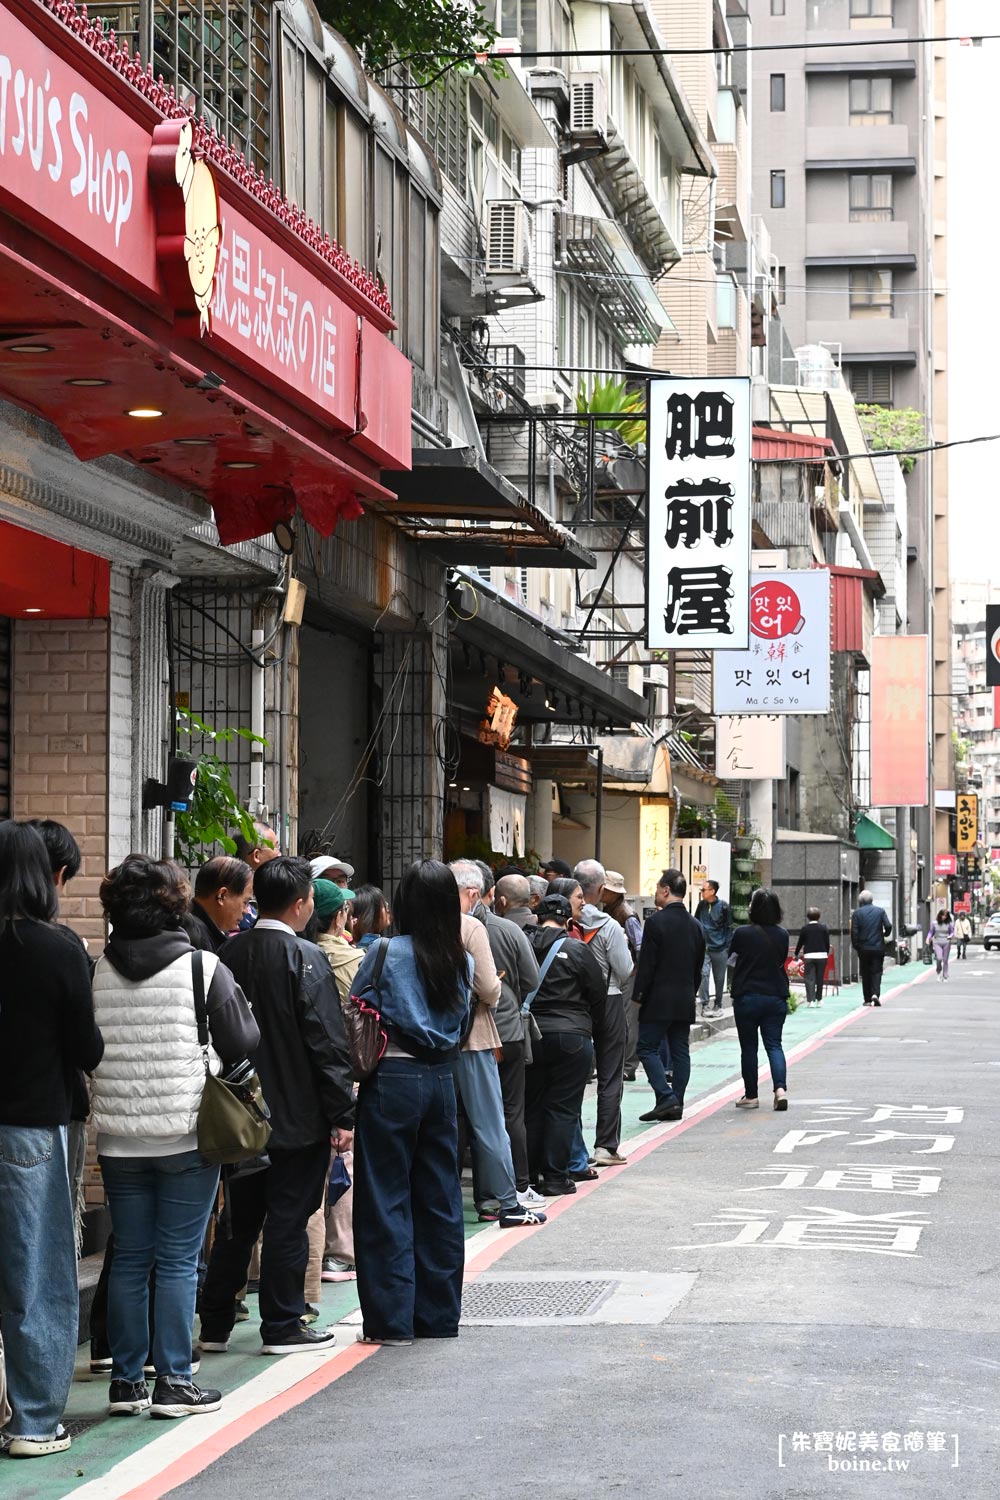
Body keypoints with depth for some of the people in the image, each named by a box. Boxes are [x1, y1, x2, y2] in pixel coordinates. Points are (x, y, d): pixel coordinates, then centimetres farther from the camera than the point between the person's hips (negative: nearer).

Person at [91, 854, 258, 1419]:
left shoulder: (97, 972, -1)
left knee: (129, 1259, 11)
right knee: (179, 1260, 3)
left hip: (119, 1138, 3)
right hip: (188, 1136, -3)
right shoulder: (204, 969, -10)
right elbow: (243, 1043, -5)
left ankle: (127, 1381, 15)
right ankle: (174, 1382, 5)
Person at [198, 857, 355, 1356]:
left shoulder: (229, 954, 3)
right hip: (298, 1117, -6)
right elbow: (327, 1042, -16)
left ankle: (215, 1326, 18)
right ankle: (282, 1328, 7)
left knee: (238, 1221, 14)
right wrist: (342, 1115, -12)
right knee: (288, 1221, 2)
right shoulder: (305, 958, -14)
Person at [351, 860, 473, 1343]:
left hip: (392, 1081, -5)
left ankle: (391, 1319, 2)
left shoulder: (387, 954, -11)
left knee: (386, 1202, 1)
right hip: (441, 1080, 5)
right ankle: (439, 1316, 17)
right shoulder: (460, 960, 3)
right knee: (439, 1200, 11)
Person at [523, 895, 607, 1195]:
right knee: (563, 1108, 1)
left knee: (531, 1106, 12)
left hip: (530, 1036, 3)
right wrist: (592, 1029, 16)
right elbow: (598, 995, 1)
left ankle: (529, 1173, 15)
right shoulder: (577, 951, -7)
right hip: (571, 1037, -3)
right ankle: (555, 1177, 0)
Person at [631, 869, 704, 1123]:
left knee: (647, 1047, 0)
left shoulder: (657, 921, -12)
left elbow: (647, 963, -13)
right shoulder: (696, 925, 9)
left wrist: (639, 995, -7)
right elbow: (699, 966, 14)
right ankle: (676, 1105, 9)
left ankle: (666, 1097, -13)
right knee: (680, 1051, 8)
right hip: (685, 1000, 6)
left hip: (659, 999, -6)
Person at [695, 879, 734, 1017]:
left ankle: (718, 1005, 20)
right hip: (704, 948, 2)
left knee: (719, 979, 7)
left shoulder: (724, 907, -6)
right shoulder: (701, 905, 3)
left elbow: (729, 928, -2)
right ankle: (704, 1005, -8)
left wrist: (727, 947, -4)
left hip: (720, 949, -1)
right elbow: (696, 923, 13)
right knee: (704, 974, -12)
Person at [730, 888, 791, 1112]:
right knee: (774, 1044, 5)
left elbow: (730, 956, 5)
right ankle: (780, 1088, -14)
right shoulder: (782, 935, -1)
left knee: (748, 1047, 7)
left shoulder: (742, 934, -12)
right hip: (776, 997, 3)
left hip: (747, 998, -3)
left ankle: (751, 1095, 12)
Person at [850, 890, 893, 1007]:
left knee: (865, 973, 8)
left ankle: (867, 999, 9)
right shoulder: (880, 911, 1)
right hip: (878, 947, 0)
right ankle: (875, 993, -18)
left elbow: (854, 931, -6)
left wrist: (855, 946, 2)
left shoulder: (857, 913, -1)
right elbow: (888, 926, -7)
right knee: (876, 971, 3)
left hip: (863, 948, 0)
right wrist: (885, 935, 14)